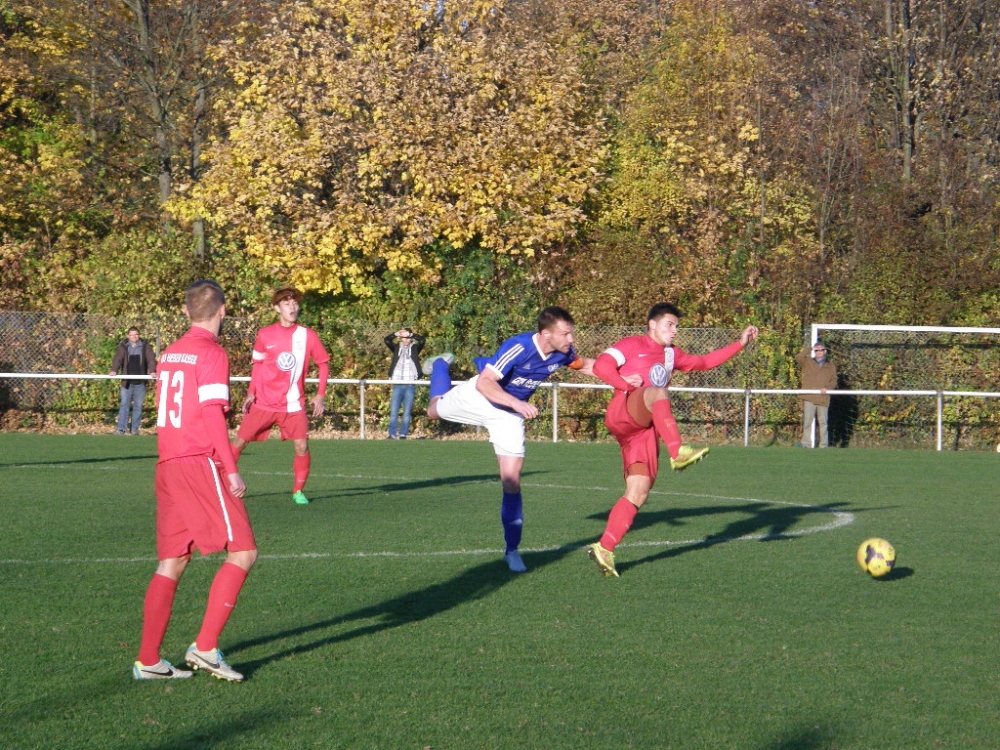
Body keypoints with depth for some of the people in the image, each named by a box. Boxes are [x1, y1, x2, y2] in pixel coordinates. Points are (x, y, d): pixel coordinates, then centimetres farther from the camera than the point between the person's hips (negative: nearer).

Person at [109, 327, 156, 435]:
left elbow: (151, 359, -3)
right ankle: (121, 428, -3)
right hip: (127, 382, -1)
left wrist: (152, 371, -20)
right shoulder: (123, 346, 3)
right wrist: (114, 370, -25)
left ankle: (135, 429, 14)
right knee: (124, 404, -3)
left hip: (140, 382, 1)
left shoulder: (145, 346, 5)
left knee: (138, 406, 7)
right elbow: (117, 359, -7)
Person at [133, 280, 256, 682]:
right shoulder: (211, 353, -8)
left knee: (171, 562, 10)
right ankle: (205, 647, -9)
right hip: (202, 464, -8)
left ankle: (148, 660, 7)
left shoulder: (170, 353, 15)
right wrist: (231, 470, -16)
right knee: (242, 553, -3)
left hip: (168, 466, 8)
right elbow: (213, 414, -16)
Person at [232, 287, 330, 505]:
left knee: (302, 446, -11)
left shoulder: (308, 336, -2)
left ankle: (298, 491, 5)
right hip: (263, 403, 0)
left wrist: (320, 395, 0)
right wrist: (251, 393, 3)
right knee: (239, 442, -1)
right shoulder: (265, 335, 0)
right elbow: (257, 365, 13)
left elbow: (323, 364, 8)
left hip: (293, 404, 0)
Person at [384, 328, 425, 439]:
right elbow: (387, 340, 1)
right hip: (397, 385, 1)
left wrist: (410, 334, -3)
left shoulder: (414, 348, 10)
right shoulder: (397, 348, 14)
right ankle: (392, 434, -1)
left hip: (410, 385, -1)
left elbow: (421, 340, -6)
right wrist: (397, 334, -4)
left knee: (407, 412, -2)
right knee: (393, 412, -3)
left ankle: (403, 434, 1)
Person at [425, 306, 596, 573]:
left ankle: (512, 550, 4)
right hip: (478, 397, -3)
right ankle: (440, 365, 58)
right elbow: (484, 383, -38)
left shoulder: (563, 353, -19)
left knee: (511, 481, -7)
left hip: (510, 416, 3)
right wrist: (516, 403, -52)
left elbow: (585, 365, 4)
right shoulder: (519, 348, -37)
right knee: (435, 410, 27)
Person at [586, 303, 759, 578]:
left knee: (639, 493, -4)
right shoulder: (632, 345, 7)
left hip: (645, 429, 7)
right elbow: (601, 365, -5)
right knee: (657, 391, -36)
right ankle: (678, 453, -53)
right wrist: (627, 385, -12)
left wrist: (741, 343, 28)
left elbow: (705, 362, 32)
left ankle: (604, 549, -4)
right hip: (622, 413, -7)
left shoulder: (671, 355, 27)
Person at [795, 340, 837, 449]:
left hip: (823, 398, 1)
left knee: (823, 422, 2)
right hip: (809, 398, -1)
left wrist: (827, 388, -10)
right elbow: (798, 357, -6)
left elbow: (834, 381, 9)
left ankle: (824, 445, 6)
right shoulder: (807, 362, 12)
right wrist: (809, 350, 0)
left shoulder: (831, 366, 15)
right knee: (807, 421, -4)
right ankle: (806, 444, -3)